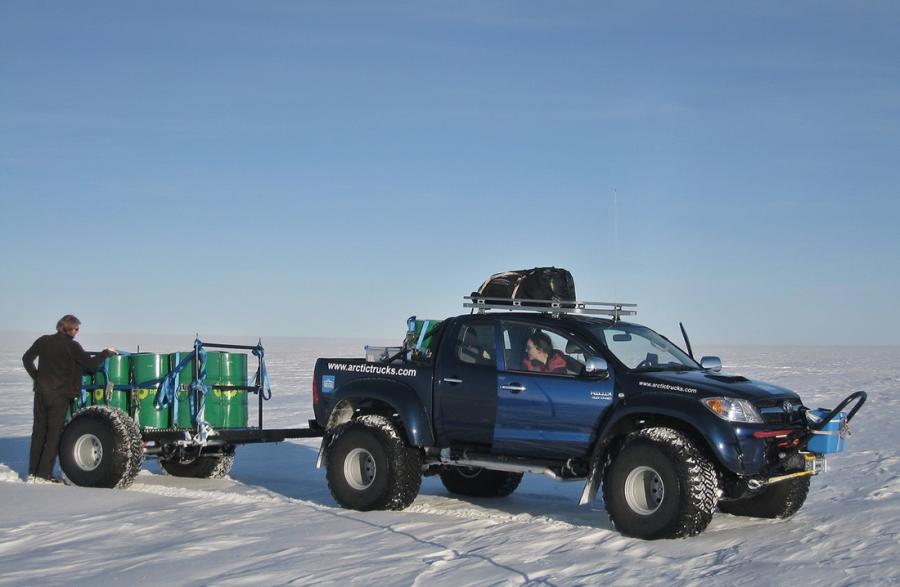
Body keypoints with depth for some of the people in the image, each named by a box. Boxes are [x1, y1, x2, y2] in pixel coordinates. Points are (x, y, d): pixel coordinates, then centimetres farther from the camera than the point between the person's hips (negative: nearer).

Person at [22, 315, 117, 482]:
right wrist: (107, 352, 1)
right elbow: (90, 364, -12)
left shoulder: (44, 341, 5)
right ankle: (44, 473, -1)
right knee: (54, 433, 2)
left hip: (41, 392, 5)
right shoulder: (72, 346, -11)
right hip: (60, 395, -5)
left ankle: (33, 472, 15)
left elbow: (26, 359, 14)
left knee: (38, 431, 13)